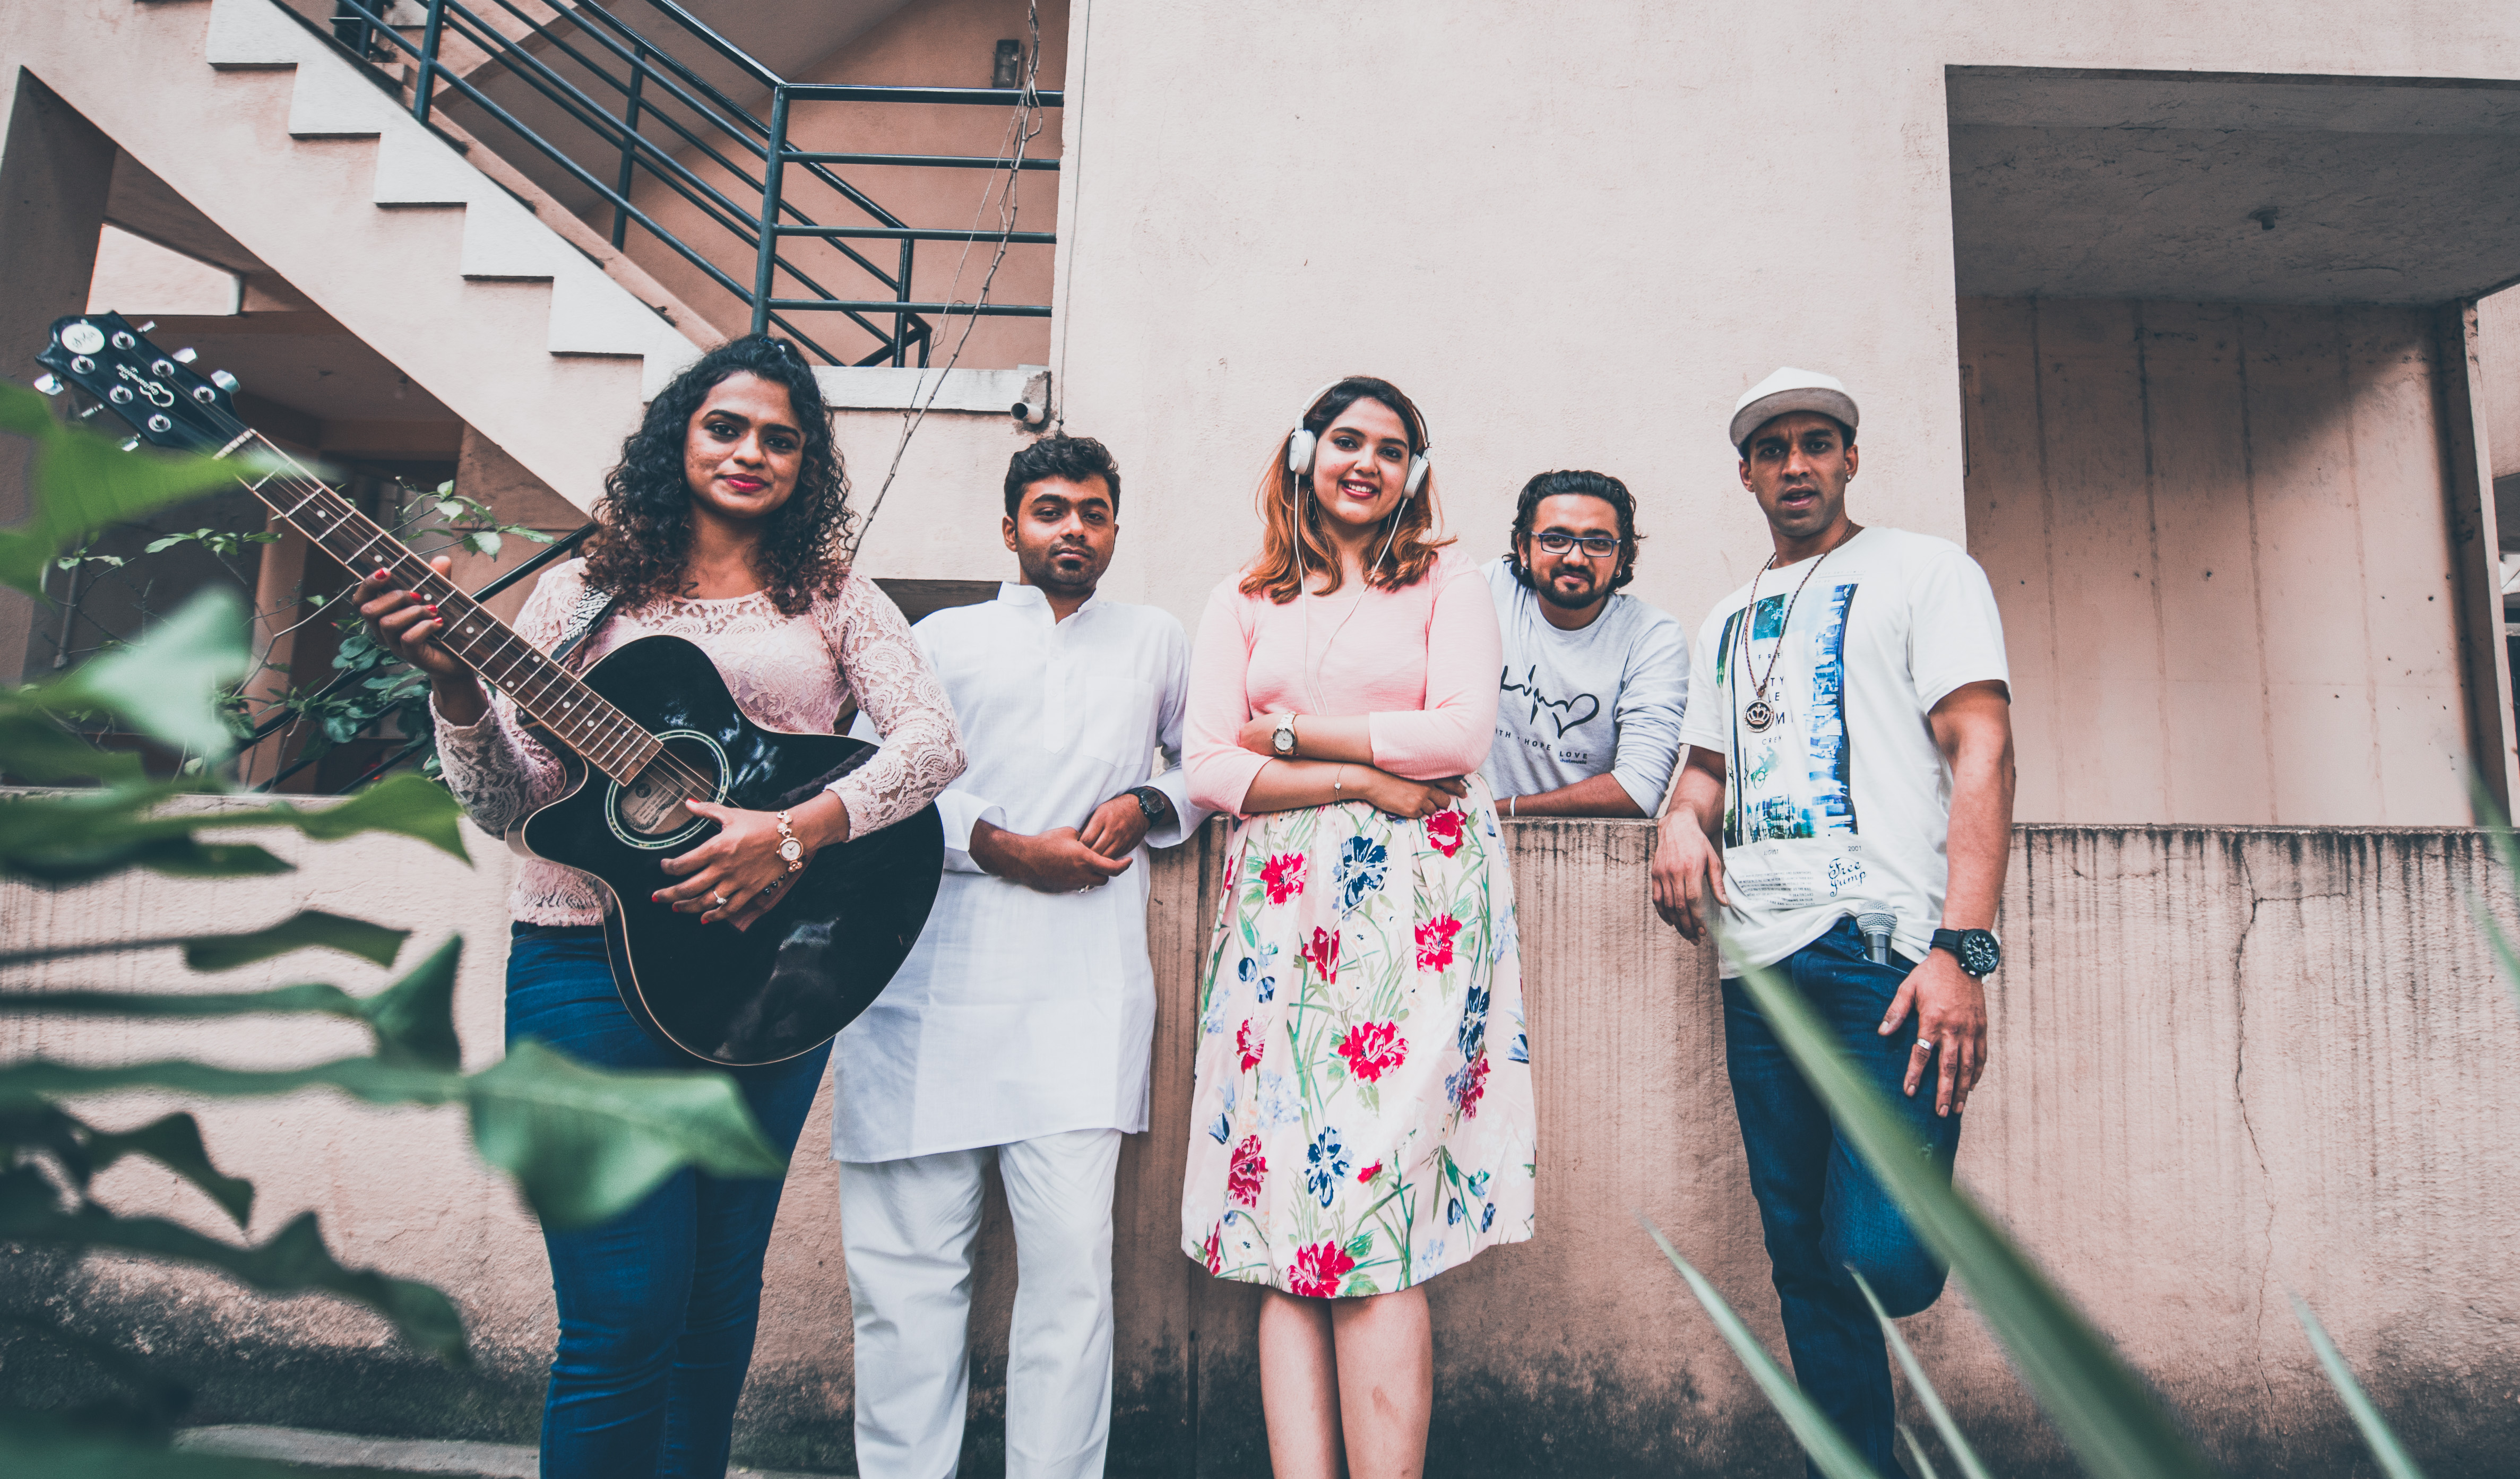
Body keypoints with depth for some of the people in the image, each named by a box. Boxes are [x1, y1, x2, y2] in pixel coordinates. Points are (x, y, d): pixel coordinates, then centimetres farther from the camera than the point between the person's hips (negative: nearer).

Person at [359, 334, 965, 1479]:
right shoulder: (586, 592, 8)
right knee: (626, 1321, -5)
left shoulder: (832, 600, 10)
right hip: (590, 968, -1)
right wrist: (453, 687, -13)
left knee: (719, 1306, 12)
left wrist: (798, 831, -20)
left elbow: (935, 742, -6)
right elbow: (508, 807, 4)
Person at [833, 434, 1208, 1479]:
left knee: (1071, 1257, -7)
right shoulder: (940, 639, 17)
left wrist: (1147, 806, 3)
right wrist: (1001, 848, -8)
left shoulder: (1157, 644, 22)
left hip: (1083, 994, 0)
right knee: (906, 1256, 1)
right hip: (927, 989, 0)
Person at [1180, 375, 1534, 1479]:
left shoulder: (1447, 586, 13)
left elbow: (1462, 733, -3)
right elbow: (1208, 770, 6)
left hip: (1414, 907, -2)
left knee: (1379, 1219, -10)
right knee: (1286, 1221, -4)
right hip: (1280, 909, 2)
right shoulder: (1243, 603, 17)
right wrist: (1360, 779, -6)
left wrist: (1291, 735, 0)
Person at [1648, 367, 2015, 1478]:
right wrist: (1682, 818, 1)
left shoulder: (1922, 570, 6)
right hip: (1759, 964, 6)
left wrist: (1963, 949, -16)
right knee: (1804, 1260, 8)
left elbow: (1980, 750, -4)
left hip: (1887, 951, -5)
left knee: (1880, 1257, -15)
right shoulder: (1727, 624, 24)